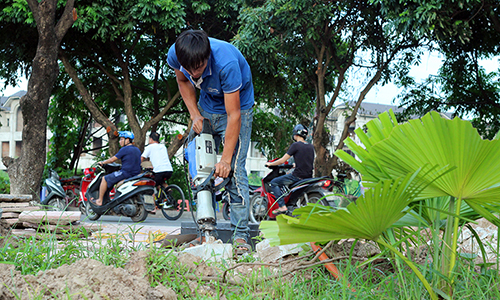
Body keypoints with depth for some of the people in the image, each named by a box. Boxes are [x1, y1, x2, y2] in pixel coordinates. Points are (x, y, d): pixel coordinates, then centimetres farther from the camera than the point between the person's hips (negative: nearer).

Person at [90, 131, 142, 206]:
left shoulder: (124, 149, -10)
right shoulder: (137, 150, 15)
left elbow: (112, 159, -6)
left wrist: (102, 162, 9)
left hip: (126, 173, -9)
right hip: (136, 174, 9)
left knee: (105, 179, 0)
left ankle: (99, 201, 2)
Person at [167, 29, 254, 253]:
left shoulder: (226, 63, -39)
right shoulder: (175, 54, -23)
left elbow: (234, 115, -33)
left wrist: (226, 159, -32)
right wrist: (195, 115, -9)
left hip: (237, 106, -5)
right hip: (206, 108, 5)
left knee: (234, 171, -15)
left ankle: (240, 236, -12)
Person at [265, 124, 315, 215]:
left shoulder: (295, 145, -9)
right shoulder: (311, 147, 13)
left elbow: (282, 160, -8)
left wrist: (270, 164, 8)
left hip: (298, 176, -8)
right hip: (308, 176, 8)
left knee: (274, 183, 3)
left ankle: (282, 206, -10)